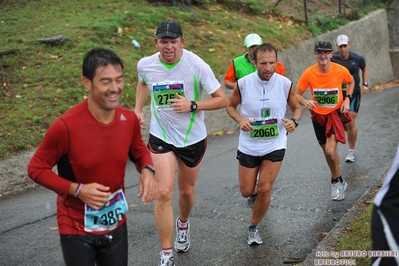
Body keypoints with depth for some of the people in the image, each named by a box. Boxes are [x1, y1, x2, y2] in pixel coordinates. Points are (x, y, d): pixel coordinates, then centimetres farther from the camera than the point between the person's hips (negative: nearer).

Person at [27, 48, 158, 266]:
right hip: (77, 230, -4)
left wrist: (147, 171, -10)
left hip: (116, 225, 5)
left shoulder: (129, 119, -8)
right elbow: (36, 168, -13)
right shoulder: (66, 126, -24)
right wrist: (77, 190, -24)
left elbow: (139, 151, 12)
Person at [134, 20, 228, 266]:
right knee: (164, 193, -12)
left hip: (193, 137, 0)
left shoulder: (197, 66, -20)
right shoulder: (145, 65, -11)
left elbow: (223, 100, -15)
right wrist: (138, 110, 3)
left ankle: (183, 223, 53)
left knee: (187, 190, 17)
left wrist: (192, 105, -27)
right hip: (161, 137, 0)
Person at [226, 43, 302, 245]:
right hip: (248, 146, 1)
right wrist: (241, 120, -18)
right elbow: (230, 106, 2)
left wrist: (294, 121, -19)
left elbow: (297, 108, 4)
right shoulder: (243, 84, -14)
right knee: (246, 191, 8)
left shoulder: (285, 84, -12)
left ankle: (254, 227, 16)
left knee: (264, 189, -8)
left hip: (275, 145, 0)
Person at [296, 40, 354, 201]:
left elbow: (350, 82, 7)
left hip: (336, 113, -2)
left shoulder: (341, 70, -17)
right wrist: (305, 102, -29)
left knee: (330, 150, -18)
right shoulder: (309, 73, -17)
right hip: (318, 115, 2)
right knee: (327, 151, 16)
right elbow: (297, 94, -8)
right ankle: (339, 181, 39)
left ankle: (336, 182, 7)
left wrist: (347, 99, -7)